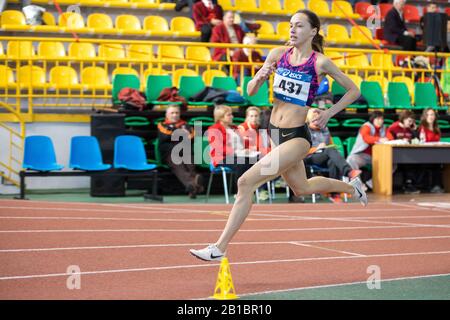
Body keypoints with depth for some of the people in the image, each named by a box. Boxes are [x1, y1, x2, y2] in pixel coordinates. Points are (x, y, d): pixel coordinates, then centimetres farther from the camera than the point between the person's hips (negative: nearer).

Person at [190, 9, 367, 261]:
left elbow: (354, 91, 0)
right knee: (302, 187, 27)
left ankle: (219, 249, -12)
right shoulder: (278, 54, 3)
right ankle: (351, 187, 54)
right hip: (276, 134, 7)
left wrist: (329, 113, -8)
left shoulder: (320, 62, -10)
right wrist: (260, 77, -14)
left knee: (246, 182, -18)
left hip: (297, 137, -7)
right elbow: (251, 90, 7)